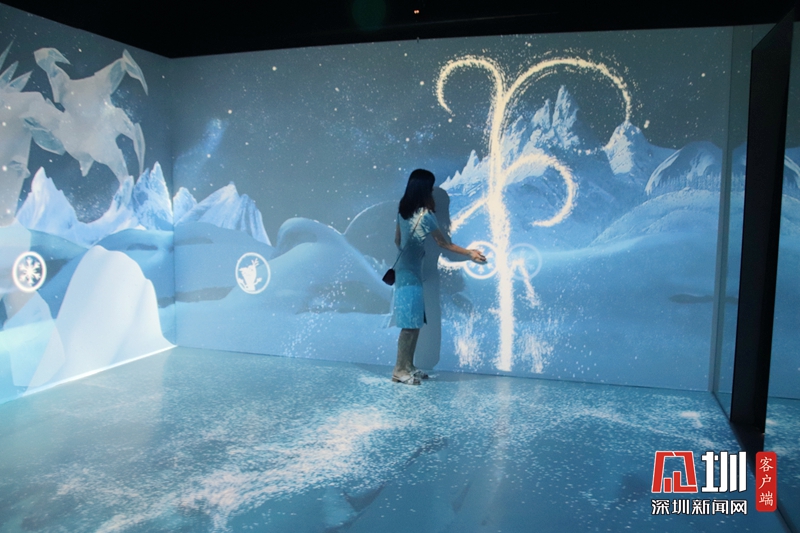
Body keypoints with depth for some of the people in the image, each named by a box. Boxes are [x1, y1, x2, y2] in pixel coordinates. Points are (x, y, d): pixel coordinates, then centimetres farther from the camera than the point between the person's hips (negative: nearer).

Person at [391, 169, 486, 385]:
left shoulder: (403, 210, 8)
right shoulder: (424, 215, -17)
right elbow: (444, 244, -10)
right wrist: (470, 253, -2)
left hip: (405, 270, 9)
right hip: (411, 274, -9)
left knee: (414, 323, 13)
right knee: (411, 325, -3)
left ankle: (408, 366, 18)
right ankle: (400, 370, 3)